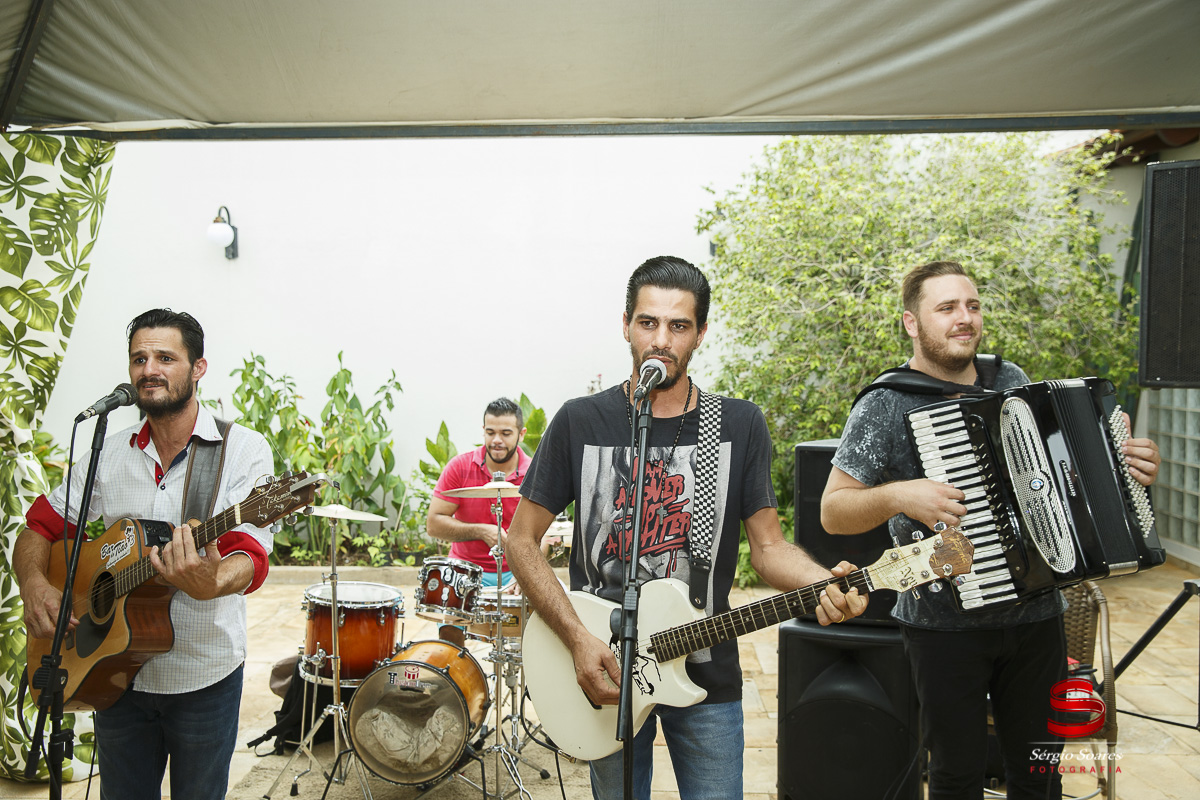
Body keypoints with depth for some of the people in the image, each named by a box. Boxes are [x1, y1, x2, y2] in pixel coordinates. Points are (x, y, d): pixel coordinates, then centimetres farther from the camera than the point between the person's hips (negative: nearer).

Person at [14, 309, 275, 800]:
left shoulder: (243, 449, -11)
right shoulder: (110, 455, 3)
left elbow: (250, 558, -22)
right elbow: (39, 528, 8)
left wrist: (210, 583, -44)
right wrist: (34, 584, -13)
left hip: (204, 677, -3)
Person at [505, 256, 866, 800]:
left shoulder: (740, 425, -2)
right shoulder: (580, 422, -6)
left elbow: (766, 545, 0)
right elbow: (522, 541, -3)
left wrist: (825, 583, -21)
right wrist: (578, 639, -13)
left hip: (706, 674, 1)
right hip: (605, 671, 0)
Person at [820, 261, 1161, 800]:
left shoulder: (1013, 382, 6)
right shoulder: (886, 406, -10)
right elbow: (832, 512, -11)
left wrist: (1130, 468, 4)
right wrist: (898, 496, -27)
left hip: (1035, 614, 5)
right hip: (945, 625, -4)